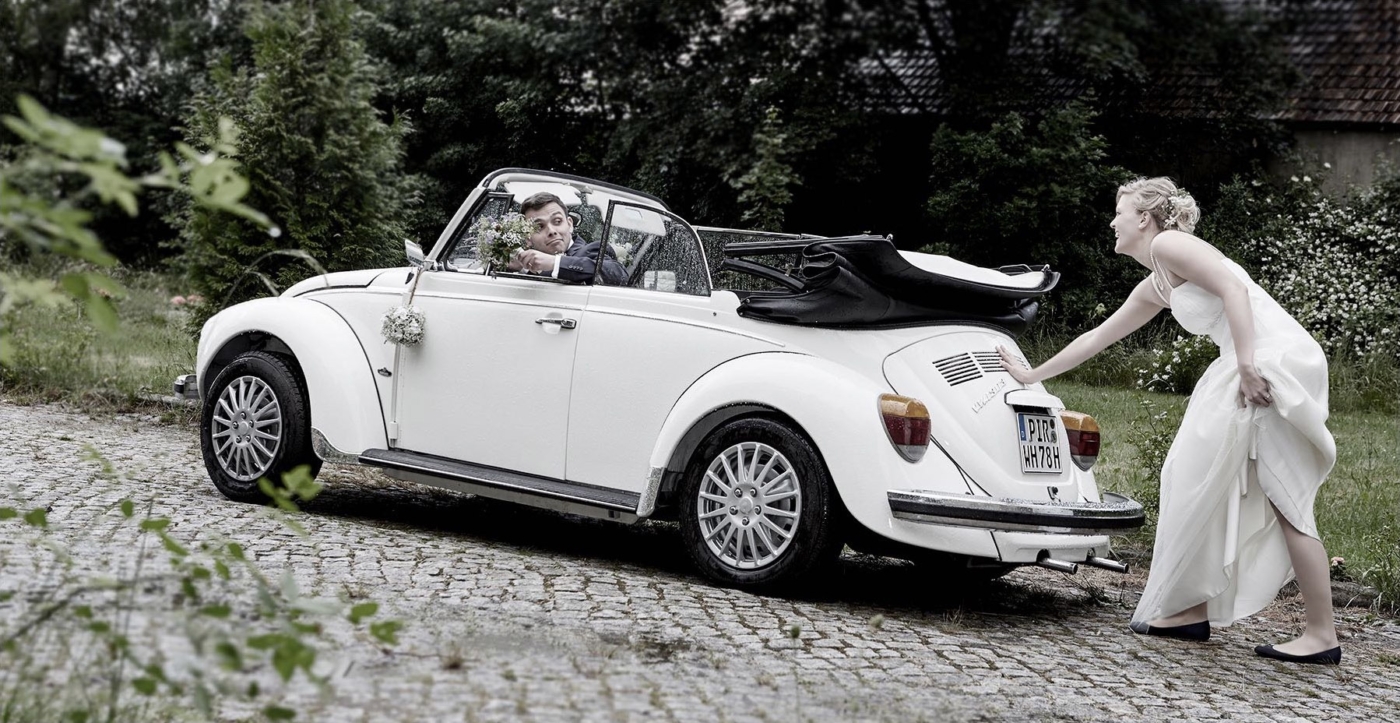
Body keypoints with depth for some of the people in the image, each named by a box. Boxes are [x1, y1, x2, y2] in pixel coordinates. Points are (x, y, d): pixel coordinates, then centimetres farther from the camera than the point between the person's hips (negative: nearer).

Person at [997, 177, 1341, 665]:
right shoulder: (1152, 290, 23)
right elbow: (1096, 338, 33)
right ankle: (1195, 609, 17)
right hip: (1250, 370, 10)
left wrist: (1246, 363, -24)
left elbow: (1232, 288, -16)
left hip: (1276, 361, -10)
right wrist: (1033, 375, 41)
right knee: (1204, 482, 11)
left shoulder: (1169, 244, -3)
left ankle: (1322, 635, -4)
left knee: (1285, 501, -8)